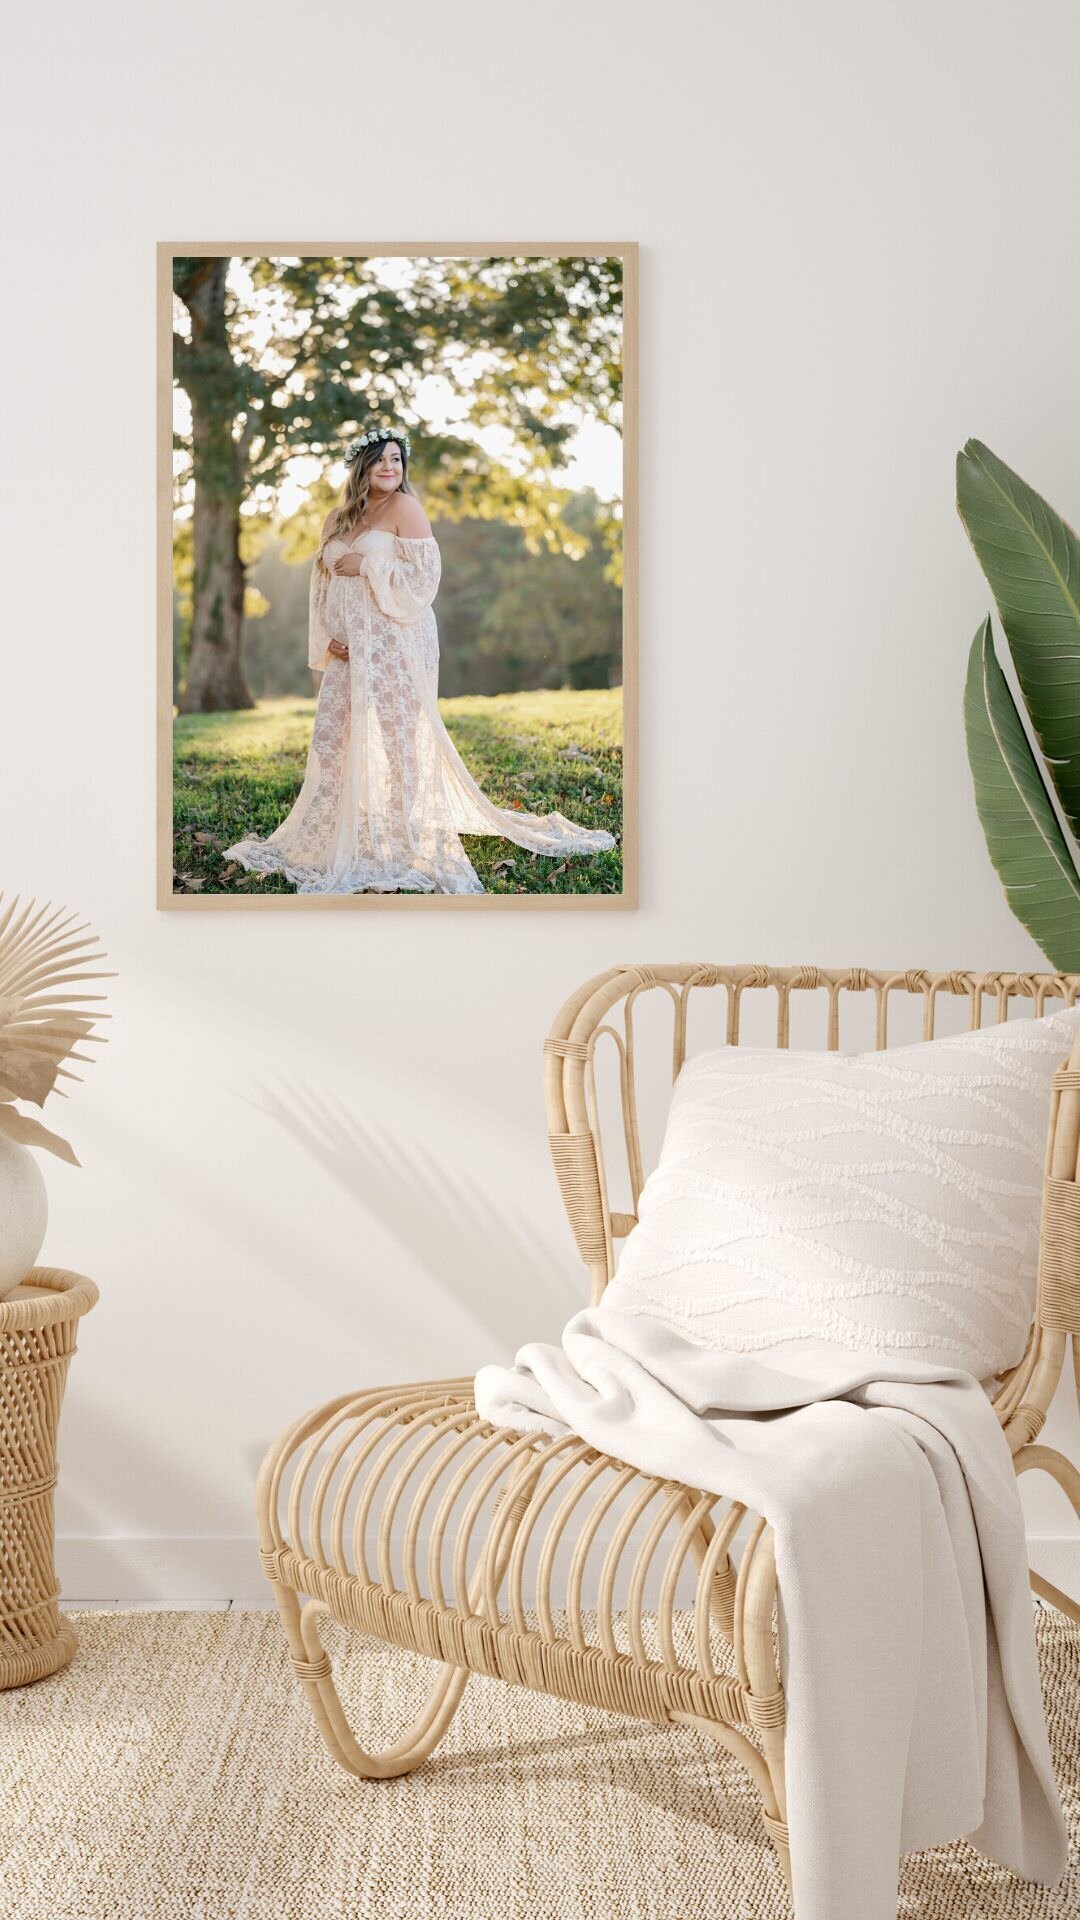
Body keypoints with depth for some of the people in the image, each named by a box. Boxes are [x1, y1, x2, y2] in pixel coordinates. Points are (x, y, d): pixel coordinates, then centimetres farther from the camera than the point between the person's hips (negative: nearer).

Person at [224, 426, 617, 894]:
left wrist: (366, 565, -12)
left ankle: (407, 843, -1)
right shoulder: (337, 520, 18)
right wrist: (327, 640, 6)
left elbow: (424, 574, -10)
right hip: (350, 650, 7)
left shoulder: (404, 507, -1)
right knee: (329, 737, 5)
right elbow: (322, 588, 20)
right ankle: (323, 839, 16)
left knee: (397, 739, -7)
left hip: (394, 643, -7)